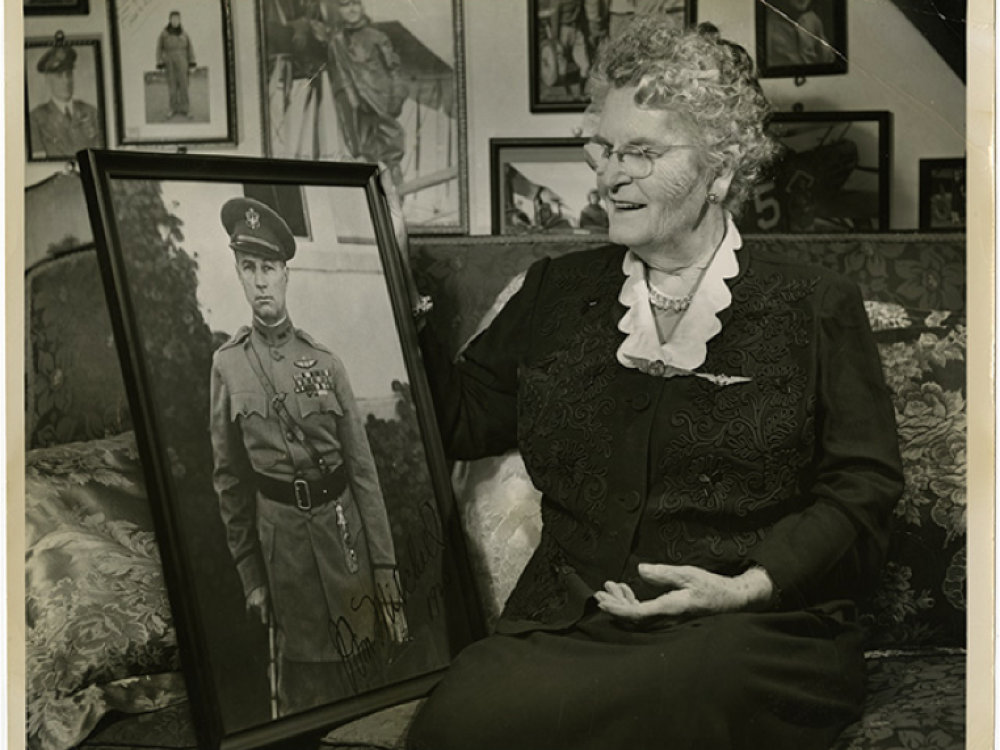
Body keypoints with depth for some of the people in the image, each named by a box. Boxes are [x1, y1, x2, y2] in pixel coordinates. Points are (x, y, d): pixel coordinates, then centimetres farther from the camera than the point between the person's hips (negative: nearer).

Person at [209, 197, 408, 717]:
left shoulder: (324, 361, -3)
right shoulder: (227, 365, -3)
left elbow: (363, 469, -1)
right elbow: (230, 479, 3)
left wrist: (384, 567, -4)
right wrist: (249, 575, 4)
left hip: (341, 523, 0)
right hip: (279, 532, 0)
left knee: (361, 662, 11)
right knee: (302, 678, 13)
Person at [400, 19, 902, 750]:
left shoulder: (816, 306, 8)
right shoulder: (557, 293, 18)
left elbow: (864, 490, 3)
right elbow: (461, 420, 19)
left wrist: (752, 585, -11)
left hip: (750, 633, -2)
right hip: (566, 626, 3)